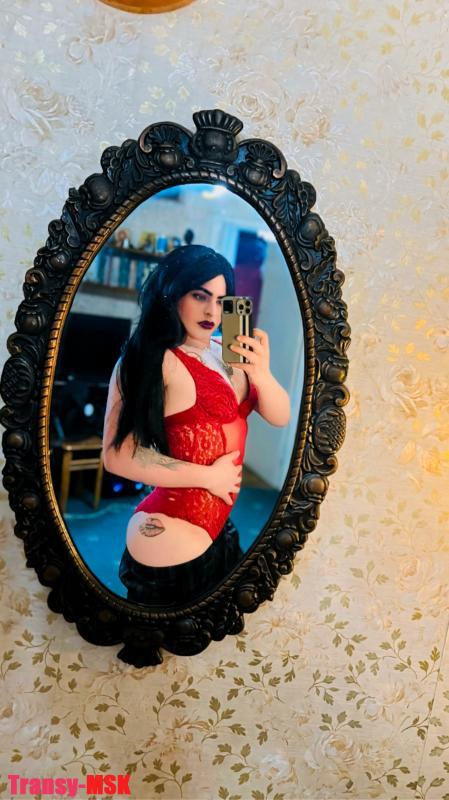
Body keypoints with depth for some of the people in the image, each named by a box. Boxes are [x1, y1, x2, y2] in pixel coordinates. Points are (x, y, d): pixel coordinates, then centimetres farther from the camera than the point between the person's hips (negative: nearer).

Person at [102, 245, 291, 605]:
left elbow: (281, 417, -1)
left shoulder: (227, 353, 2)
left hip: (218, 530, 8)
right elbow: (119, 456, -23)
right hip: (171, 540, -7)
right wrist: (208, 476, -17)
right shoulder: (154, 360, -18)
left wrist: (261, 374, -22)